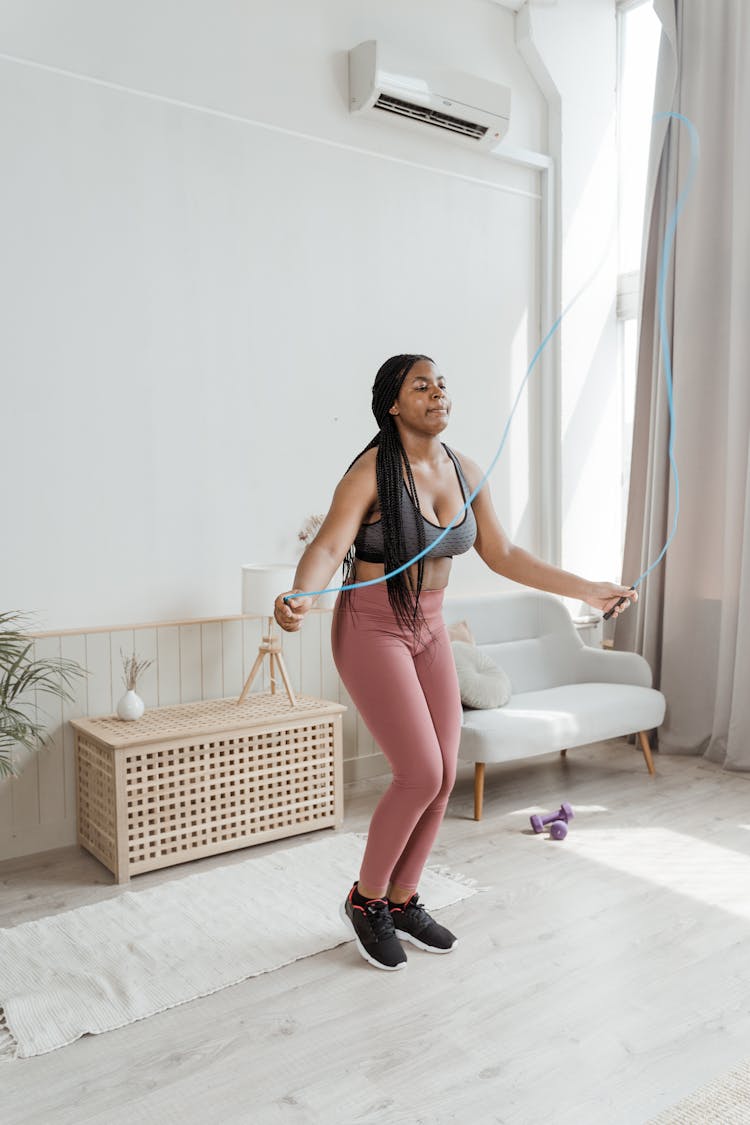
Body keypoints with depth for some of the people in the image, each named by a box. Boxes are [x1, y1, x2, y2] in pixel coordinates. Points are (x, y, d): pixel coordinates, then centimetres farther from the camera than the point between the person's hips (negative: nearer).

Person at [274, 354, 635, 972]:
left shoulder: (465, 472, 2)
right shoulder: (371, 473, -16)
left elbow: (503, 555, 9)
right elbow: (329, 546, -28)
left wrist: (587, 589, 8)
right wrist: (300, 597, -50)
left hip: (429, 630, 7)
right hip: (372, 630, -6)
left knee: (444, 776, 6)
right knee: (421, 773, -11)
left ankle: (403, 902, 27)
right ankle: (366, 899, 15)